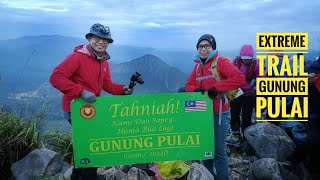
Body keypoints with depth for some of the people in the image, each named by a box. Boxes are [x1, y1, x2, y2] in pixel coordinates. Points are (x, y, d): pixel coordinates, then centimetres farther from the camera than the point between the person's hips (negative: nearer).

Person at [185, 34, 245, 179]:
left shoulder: (221, 62, -10)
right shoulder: (198, 66, 10)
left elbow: (240, 78, -23)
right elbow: (189, 85, 13)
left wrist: (216, 88, -25)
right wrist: (196, 90, -11)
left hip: (219, 113, -6)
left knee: (218, 149, 0)